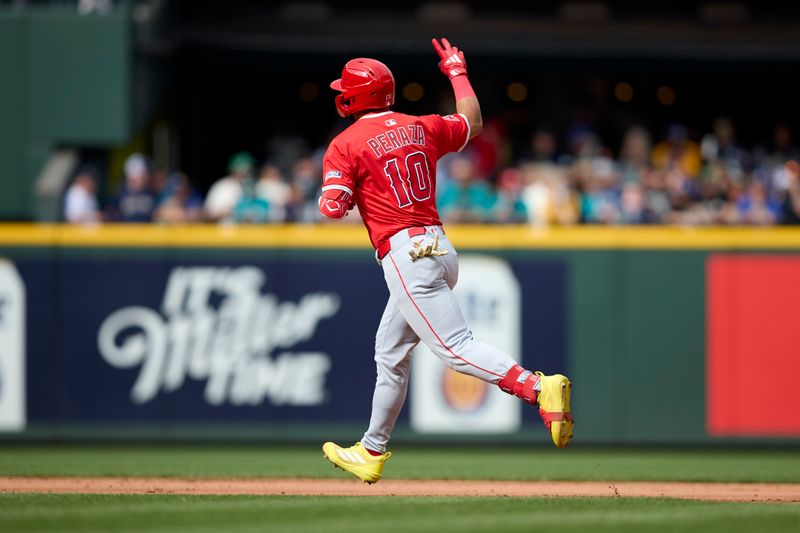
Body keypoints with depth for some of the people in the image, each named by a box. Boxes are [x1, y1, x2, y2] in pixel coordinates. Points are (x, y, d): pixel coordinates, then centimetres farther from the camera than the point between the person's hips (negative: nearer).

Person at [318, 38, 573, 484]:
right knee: (391, 352, 20)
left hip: (404, 254, -8)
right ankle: (371, 452, 29)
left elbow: (333, 208, -14)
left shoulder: (346, 145, -6)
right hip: (440, 247, 8)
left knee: (456, 347, -15)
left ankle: (539, 388, -34)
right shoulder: (422, 128, 12)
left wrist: (334, 196, 10)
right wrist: (457, 72, 41)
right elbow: (472, 122, 29)